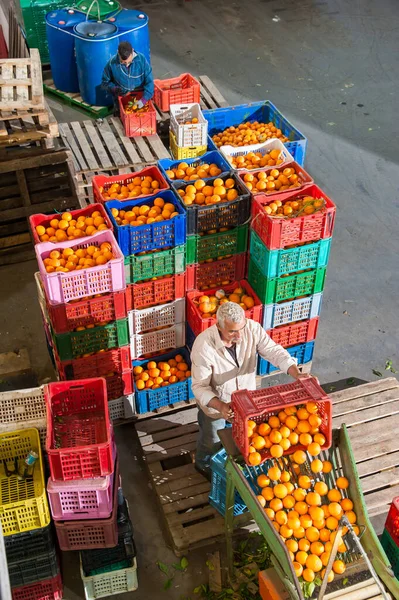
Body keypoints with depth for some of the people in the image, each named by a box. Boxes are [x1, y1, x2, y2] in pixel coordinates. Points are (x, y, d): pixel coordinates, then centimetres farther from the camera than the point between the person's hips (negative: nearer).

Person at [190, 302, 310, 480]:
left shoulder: (252, 328, -28)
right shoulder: (203, 346, -37)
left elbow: (274, 351, -26)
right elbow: (200, 386, -31)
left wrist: (297, 374, -43)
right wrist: (220, 406, -48)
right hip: (215, 403, -4)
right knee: (212, 440, 25)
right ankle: (204, 465, 58)